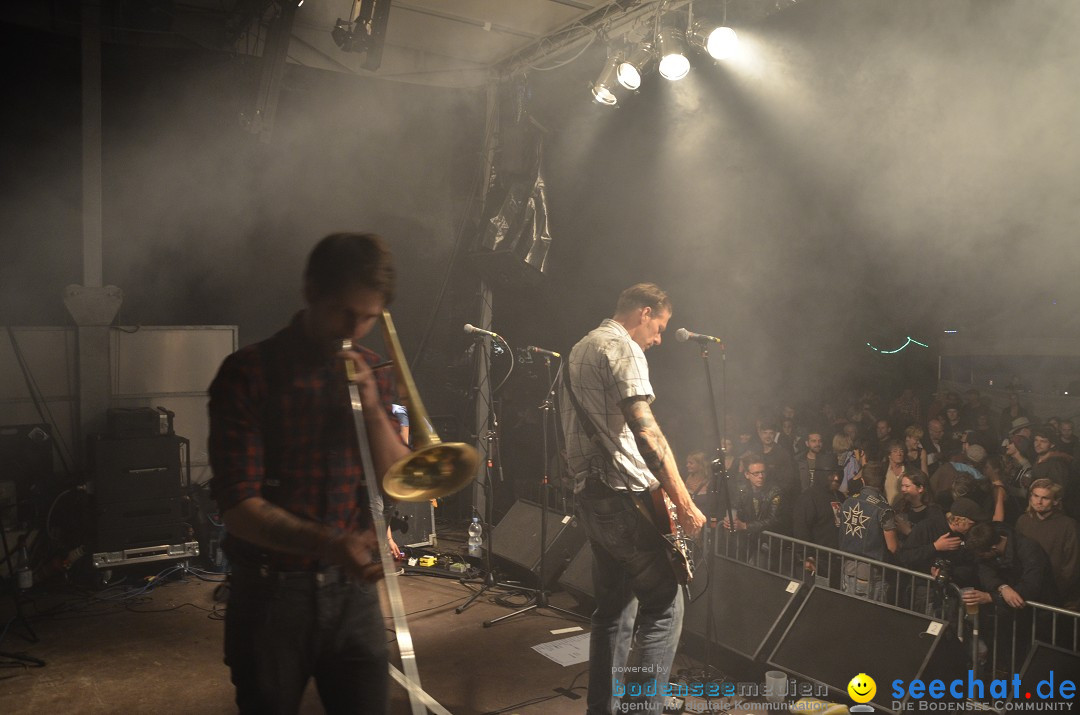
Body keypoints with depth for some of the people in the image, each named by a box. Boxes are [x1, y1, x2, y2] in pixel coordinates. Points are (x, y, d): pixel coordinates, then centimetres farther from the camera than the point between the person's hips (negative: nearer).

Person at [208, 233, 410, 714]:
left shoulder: (371, 372, 4)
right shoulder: (248, 373, -11)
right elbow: (239, 508, -16)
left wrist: (373, 410, -13)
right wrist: (331, 544, -31)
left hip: (353, 588, 4)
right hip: (272, 590, -3)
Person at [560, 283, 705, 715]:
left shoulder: (581, 349, 20)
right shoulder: (623, 348, -10)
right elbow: (645, 430, -21)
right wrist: (684, 503, -21)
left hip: (590, 495, 10)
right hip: (623, 496, -10)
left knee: (614, 610, 15)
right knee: (664, 604, -2)